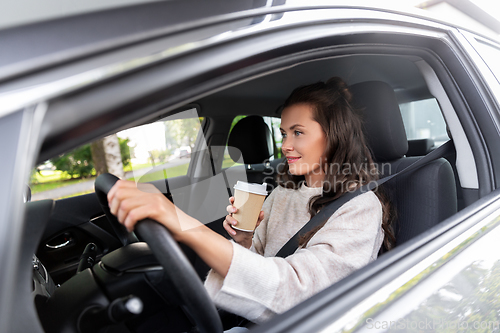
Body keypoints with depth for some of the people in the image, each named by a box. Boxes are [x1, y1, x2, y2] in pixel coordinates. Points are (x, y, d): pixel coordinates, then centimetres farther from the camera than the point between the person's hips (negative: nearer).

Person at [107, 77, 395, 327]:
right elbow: (257, 264, 8)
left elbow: (293, 288, -32)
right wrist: (243, 241, -15)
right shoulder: (284, 192, 3)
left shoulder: (362, 206, -18)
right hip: (258, 319, 5)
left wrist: (189, 229, -41)